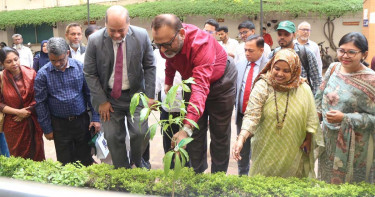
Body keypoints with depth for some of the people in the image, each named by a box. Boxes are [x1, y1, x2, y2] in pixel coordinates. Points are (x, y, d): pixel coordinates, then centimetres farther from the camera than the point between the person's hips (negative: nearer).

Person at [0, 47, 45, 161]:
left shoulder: (31, 74, -5)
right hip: (13, 125, -1)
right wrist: (17, 112, -14)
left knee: (37, 153, 11)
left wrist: (28, 111, -11)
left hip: (33, 123, 1)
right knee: (19, 156, 10)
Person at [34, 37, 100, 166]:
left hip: (82, 120, 1)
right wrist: (47, 129, 0)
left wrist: (95, 118, -2)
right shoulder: (43, 74, -7)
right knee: (65, 162, 10)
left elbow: (90, 94, 1)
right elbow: (41, 103, -1)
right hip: (60, 125, 0)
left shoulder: (80, 67, -5)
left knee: (85, 160, 12)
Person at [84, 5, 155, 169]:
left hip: (135, 94, 0)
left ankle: (136, 162, 25)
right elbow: (89, 73, -4)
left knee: (141, 133, -7)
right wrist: (101, 101, -7)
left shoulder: (141, 36, -11)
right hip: (109, 97, 0)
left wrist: (150, 95, -6)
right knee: (113, 137, 3)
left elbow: (150, 67, -1)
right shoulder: (95, 40, -12)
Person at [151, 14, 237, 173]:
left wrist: (186, 129, -61)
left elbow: (201, 87, -53)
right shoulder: (165, 42, -21)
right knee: (195, 133, 2)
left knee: (220, 133, 4)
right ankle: (197, 173, 14)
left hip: (220, 82, -5)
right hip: (191, 80, 5)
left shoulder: (201, 43, -42)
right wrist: (168, 82, 2)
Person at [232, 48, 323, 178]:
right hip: (266, 150, -1)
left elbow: (311, 118, 5)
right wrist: (241, 138, -32)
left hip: (294, 152, 2)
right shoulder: (262, 86, -12)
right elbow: (252, 115, -20)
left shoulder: (303, 89, -5)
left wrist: (308, 139, 6)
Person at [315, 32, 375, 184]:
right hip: (329, 138, 5)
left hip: (353, 145, -5)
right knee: (327, 182, 22)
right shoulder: (333, 68, -1)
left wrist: (345, 118, -24)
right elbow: (320, 97, 10)